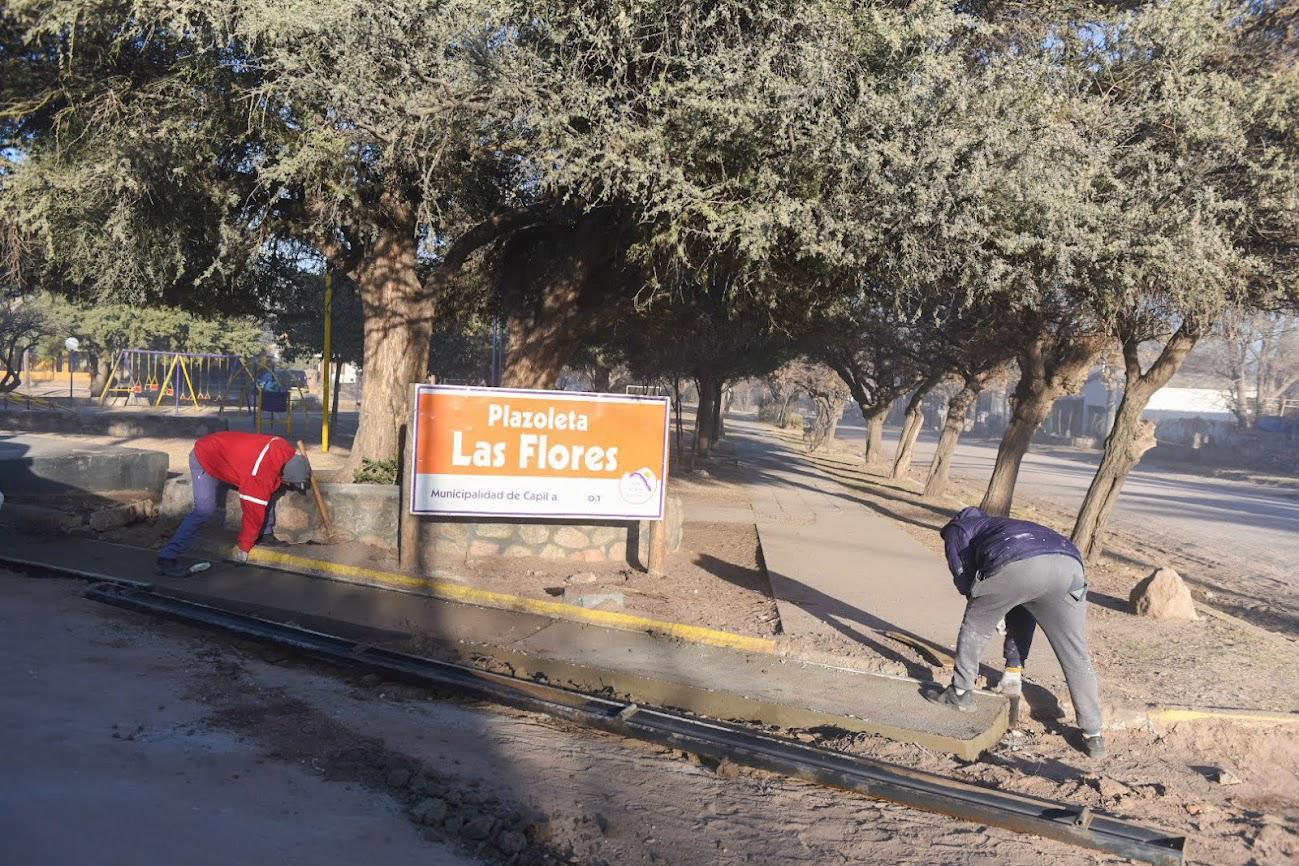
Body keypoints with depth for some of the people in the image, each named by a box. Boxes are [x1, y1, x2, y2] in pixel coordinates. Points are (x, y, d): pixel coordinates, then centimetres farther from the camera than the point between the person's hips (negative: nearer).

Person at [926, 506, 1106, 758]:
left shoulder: (957, 528, 33)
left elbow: (964, 578, 17)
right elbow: (1025, 607, 47)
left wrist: (992, 612, 33)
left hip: (1016, 566, -5)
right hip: (1068, 565, 6)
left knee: (975, 626, 21)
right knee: (1077, 658, 14)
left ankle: (961, 693, 28)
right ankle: (1093, 737, 18)